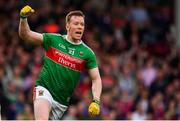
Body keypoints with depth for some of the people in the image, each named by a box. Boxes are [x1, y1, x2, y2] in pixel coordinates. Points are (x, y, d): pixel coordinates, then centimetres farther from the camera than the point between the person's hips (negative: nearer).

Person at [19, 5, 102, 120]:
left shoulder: (88, 53, 1)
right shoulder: (53, 39, 1)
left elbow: (96, 79, 0)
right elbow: (25, 35, 0)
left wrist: (96, 101, -16)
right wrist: (23, 18, -19)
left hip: (62, 101, 3)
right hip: (44, 88, -3)